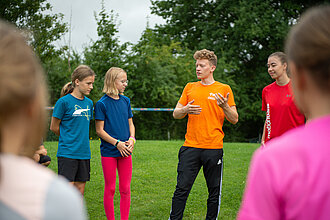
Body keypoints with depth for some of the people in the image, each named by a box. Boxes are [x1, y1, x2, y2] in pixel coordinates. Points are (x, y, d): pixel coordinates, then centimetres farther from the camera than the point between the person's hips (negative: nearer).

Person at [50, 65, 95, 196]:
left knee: (80, 191, 9)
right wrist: (68, 139, 9)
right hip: (67, 153, -6)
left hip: (84, 153, 6)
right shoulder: (64, 101, -9)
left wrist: (80, 138, 12)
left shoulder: (89, 103, 10)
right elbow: (54, 127, -2)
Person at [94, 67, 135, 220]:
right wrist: (117, 143, -15)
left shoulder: (125, 101, 8)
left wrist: (132, 139, -4)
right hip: (109, 152, -4)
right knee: (110, 189, 2)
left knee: (125, 189, 6)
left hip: (125, 151, 5)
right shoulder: (102, 104, -7)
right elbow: (99, 130, -7)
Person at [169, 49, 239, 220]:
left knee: (214, 191, 5)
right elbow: (175, 114, 14)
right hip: (190, 147, 2)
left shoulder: (224, 89, 5)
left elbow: (234, 119, 3)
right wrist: (185, 110, -7)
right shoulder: (190, 87, 13)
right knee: (182, 189, -2)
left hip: (213, 148, -2)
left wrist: (224, 106, -16)